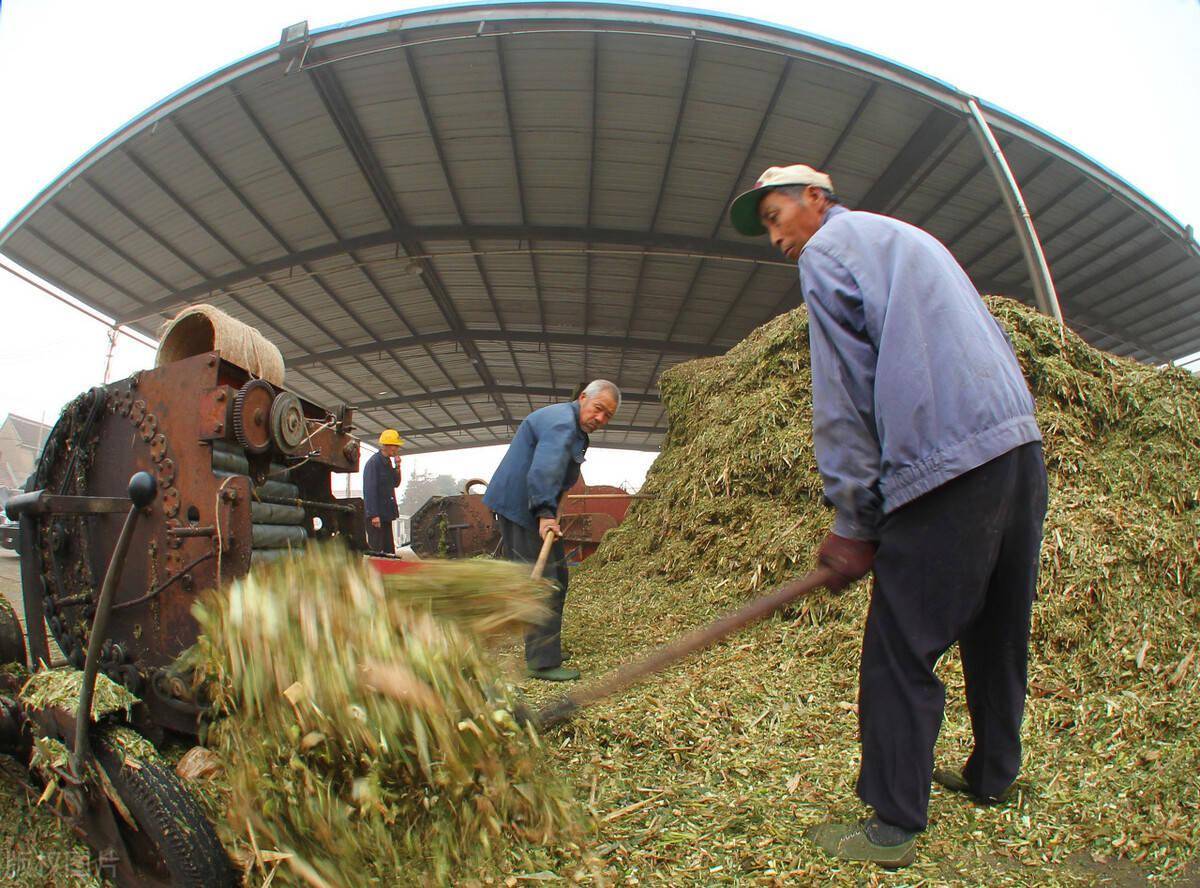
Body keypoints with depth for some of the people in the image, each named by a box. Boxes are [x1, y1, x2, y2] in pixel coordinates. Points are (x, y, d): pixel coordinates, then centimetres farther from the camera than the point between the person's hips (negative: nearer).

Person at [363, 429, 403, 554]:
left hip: (386, 513, 9)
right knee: (376, 548, -5)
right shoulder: (373, 462, -15)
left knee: (389, 547, 12)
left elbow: (395, 484, 18)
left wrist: (397, 467, 1)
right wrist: (374, 515, -22)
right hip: (376, 515, -9)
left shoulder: (388, 461, 13)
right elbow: (369, 489, -19)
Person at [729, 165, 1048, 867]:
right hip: (1023, 450, 10)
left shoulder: (828, 250, 2)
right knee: (998, 636, 20)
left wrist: (853, 524, -5)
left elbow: (844, 394, -7)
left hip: (950, 468, -9)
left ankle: (894, 829, 6)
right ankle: (994, 776, 37)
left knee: (900, 654, -3)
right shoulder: (911, 238, 27)